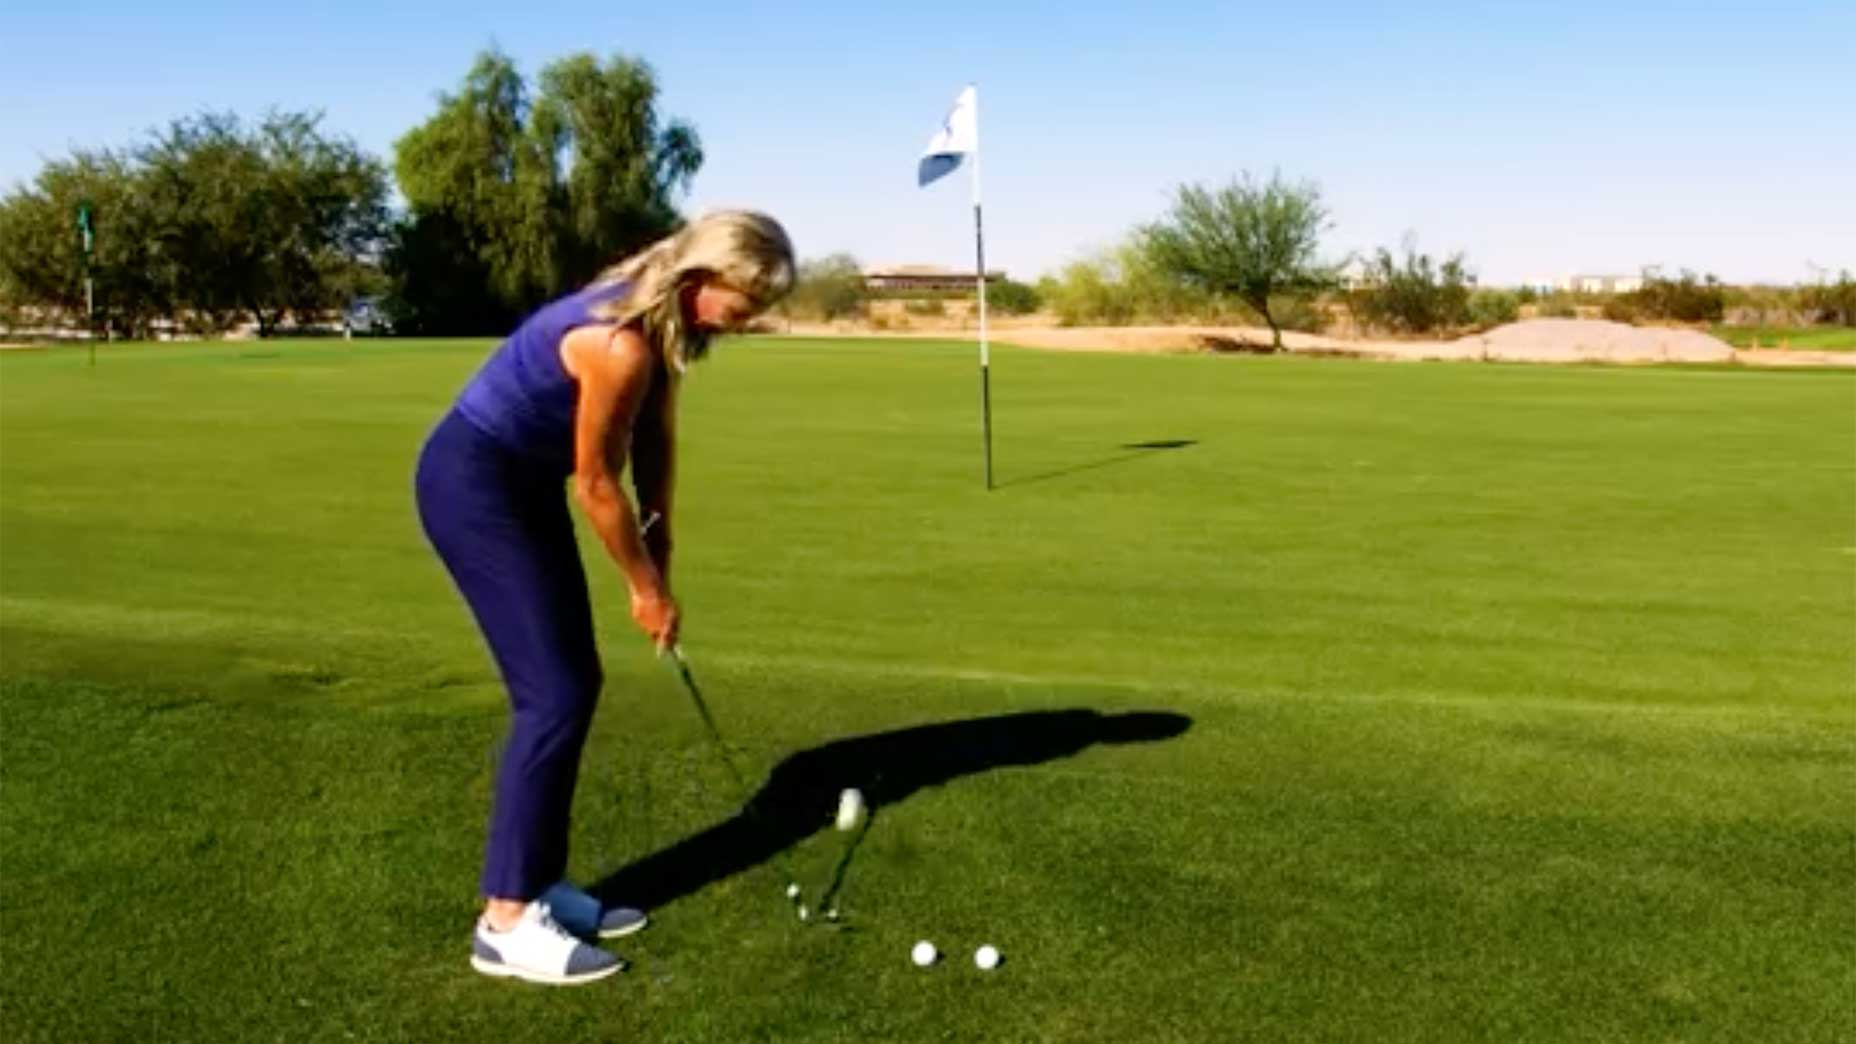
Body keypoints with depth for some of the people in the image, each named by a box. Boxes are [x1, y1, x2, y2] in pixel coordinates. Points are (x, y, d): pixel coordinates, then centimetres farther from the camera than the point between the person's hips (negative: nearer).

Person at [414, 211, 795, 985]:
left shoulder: (666, 323, 0)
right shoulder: (623, 343, -28)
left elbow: (656, 446, 6)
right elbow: (597, 482, -19)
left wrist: (659, 566, 5)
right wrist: (647, 589, -7)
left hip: (522, 482, 10)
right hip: (471, 483, -10)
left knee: (576, 683, 9)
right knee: (553, 694, -10)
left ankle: (539, 885, 18)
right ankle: (506, 920, -1)